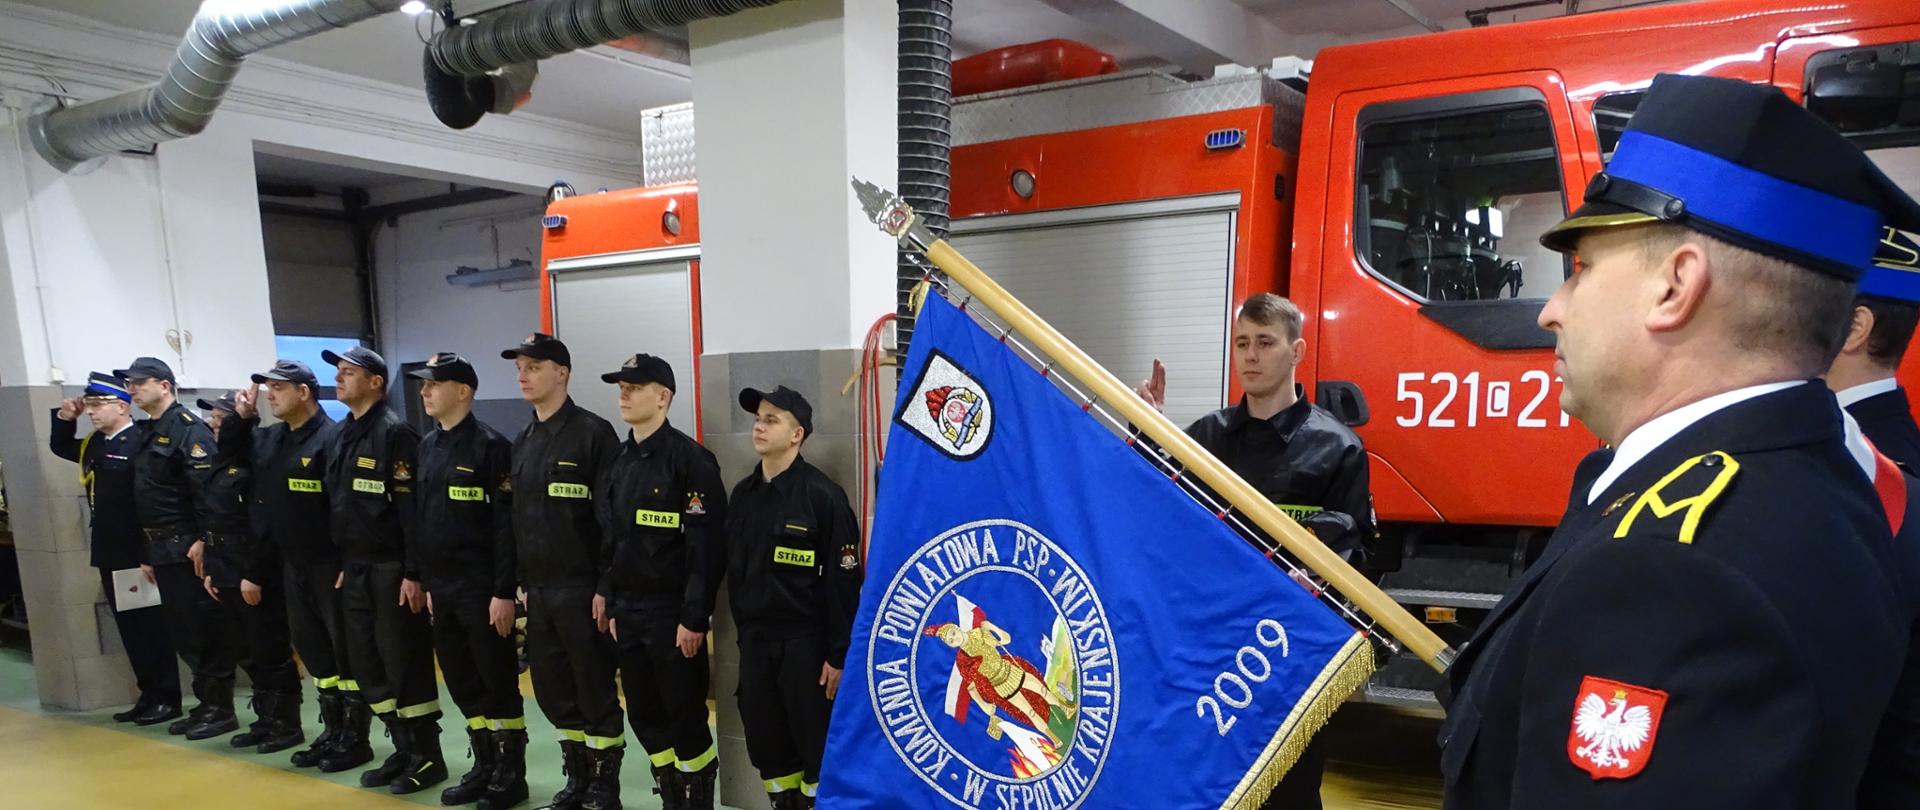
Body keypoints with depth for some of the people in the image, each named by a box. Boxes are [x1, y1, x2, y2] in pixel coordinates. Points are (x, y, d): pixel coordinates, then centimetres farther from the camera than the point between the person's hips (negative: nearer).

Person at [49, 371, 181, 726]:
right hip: (109, 556, 8)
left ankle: (168, 699, 10)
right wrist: (64, 418, 10)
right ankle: (149, 695, 22)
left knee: (153, 629, 1)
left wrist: (149, 557, -22)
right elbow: (60, 447, 32)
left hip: (138, 557, -8)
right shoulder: (93, 444, 10)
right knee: (130, 630, 14)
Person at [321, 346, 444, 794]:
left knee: (406, 664, -2)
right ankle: (404, 751, 24)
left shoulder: (395, 433, -13)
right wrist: (342, 565, 16)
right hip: (355, 569, 9)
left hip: (391, 569, -9)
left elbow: (412, 508, -17)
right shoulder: (342, 435, 13)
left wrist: (414, 573, -20)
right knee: (368, 664, 12)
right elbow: (339, 504, 18)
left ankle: (428, 758, 10)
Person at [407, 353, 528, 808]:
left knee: (499, 684, 2)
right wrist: (427, 581, 13)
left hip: (481, 589, -7)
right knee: (462, 684, 14)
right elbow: (421, 518, 15)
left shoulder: (490, 446, -12)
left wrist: (504, 592, -17)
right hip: (441, 589, 7)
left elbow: (506, 526, -15)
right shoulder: (427, 447, 11)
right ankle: (484, 766, 27)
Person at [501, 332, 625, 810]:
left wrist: (606, 587, -17)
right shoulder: (522, 442, 13)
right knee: (552, 691, 15)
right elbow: (517, 518, 16)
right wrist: (519, 584, 13)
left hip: (580, 588, -7)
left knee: (596, 693, 3)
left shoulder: (593, 433, -10)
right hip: (536, 590, 7)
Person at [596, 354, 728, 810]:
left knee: (686, 717, 1)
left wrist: (695, 617, -18)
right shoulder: (619, 462, 11)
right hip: (627, 613, 8)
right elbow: (610, 541, 15)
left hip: (673, 613, -7)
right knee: (644, 716, 14)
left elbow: (707, 547, -17)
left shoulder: (690, 460, -13)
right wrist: (612, 606, 13)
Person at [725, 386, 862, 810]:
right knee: (764, 741, 13)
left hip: (805, 640, -6)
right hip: (755, 640, 6)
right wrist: (743, 630, 15)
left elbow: (843, 581, -13)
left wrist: (839, 653, -13)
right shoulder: (742, 494, 7)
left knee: (816, 744, 2)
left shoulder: (823, 495, -13)